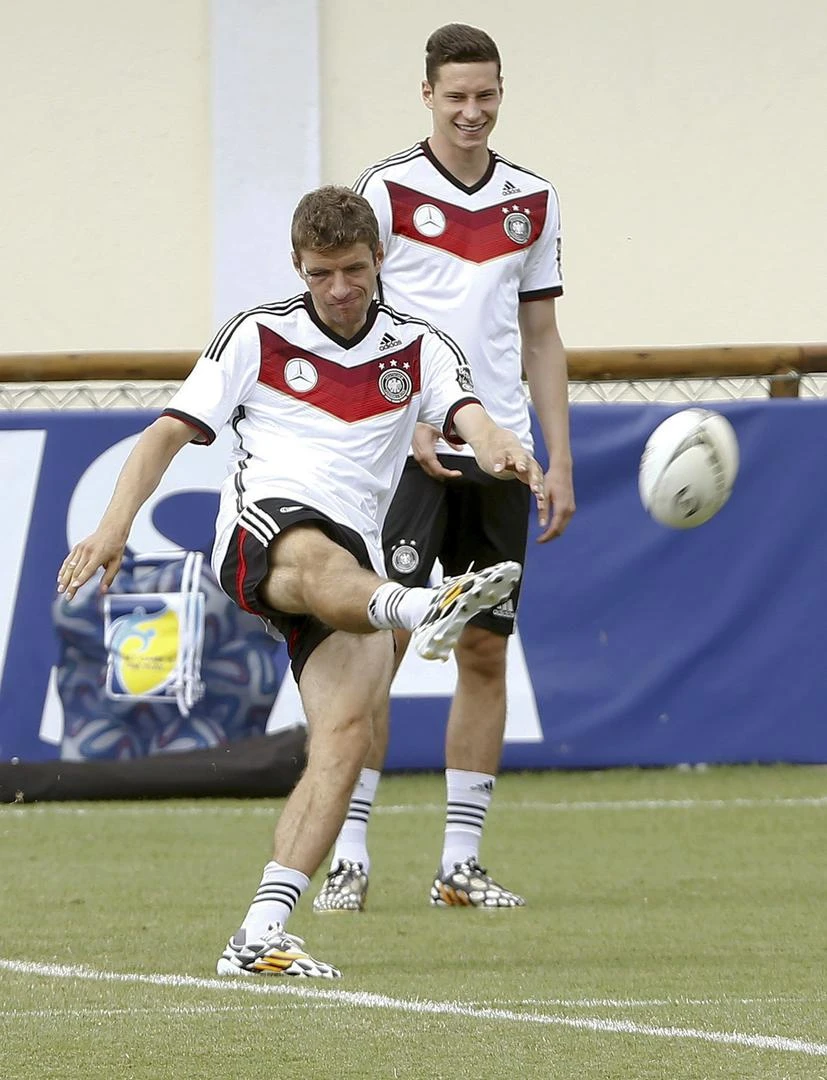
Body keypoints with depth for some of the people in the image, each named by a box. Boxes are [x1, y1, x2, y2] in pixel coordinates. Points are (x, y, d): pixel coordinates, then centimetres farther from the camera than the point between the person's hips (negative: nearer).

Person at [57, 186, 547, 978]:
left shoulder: (417, 348, 17)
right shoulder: (259, 338, 14)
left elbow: (469, 417, -1)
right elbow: (170, 431, 9)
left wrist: (499, 450, -27)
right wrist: (116, 523, -7)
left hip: (356, 565, 3)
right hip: (263, 523, -3)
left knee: (347, 731, -20)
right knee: (323, 562, -41)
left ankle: (260, 937, -23)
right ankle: (424, 611, -77)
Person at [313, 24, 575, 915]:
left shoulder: (532, 201, 11)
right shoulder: (385, 191, -2)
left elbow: (541, 337, 15)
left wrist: (559, 459, 9)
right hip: (404, 454, -4)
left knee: (485, 652, 4)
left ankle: (460, 863, 10)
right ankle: (349, 857, -6)